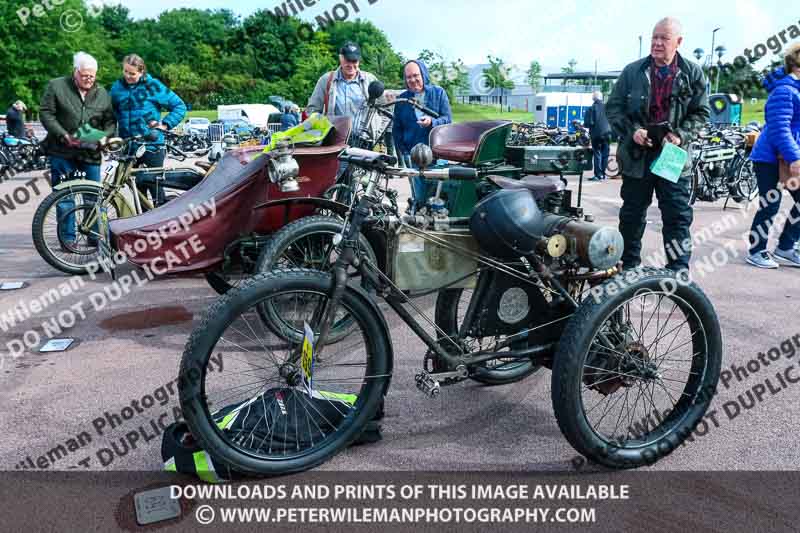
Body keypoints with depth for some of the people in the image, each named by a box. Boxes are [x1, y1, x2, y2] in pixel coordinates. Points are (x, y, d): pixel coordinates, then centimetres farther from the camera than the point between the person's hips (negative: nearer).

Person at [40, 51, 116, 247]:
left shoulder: (102, 94, 9)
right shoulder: (56, 86, 1)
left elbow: (110, 121, 11)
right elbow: (46, 113, -3)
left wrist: (104, 137, -10)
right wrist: (64, 136, -14)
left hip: (91, 153, 2)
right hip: (62, 152, -2)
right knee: (64, 197, 2)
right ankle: (67, 238, 11)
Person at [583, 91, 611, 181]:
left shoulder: (591, 108, -9)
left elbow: (588, 123, -11)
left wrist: (583, 125, 8)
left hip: (596, 135, -3)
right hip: (607, 134, 3)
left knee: (597, 154, 0)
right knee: (605, 154, 10)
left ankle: (598, 175, -3)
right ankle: (603, 174, 14)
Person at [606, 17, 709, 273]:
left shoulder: (693, 74, 3)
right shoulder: (632, 71, 2)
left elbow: (701, 112, 6)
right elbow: (613, 107, 4)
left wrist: (681, 134, -12)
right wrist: (631, 131, -12)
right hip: (637, 155, 1)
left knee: (678, 217, 0)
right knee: (632, 215, 11)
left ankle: (679, 272, 8)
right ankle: (629, 266, 26)